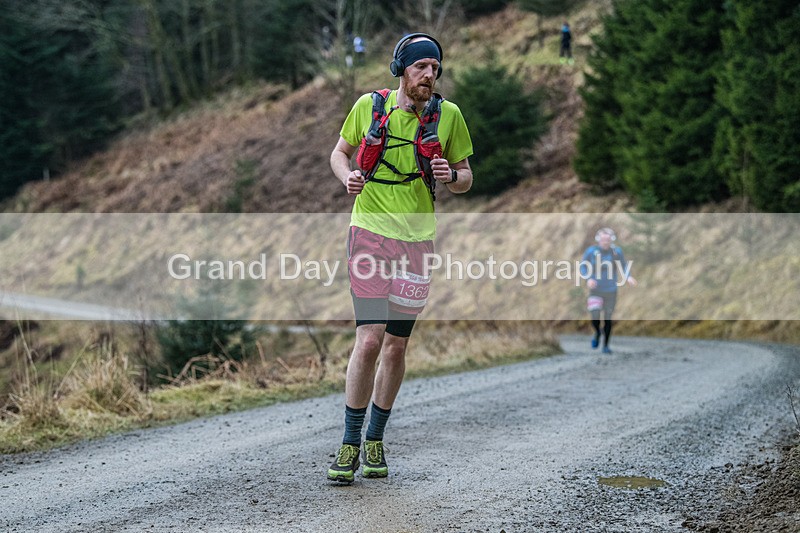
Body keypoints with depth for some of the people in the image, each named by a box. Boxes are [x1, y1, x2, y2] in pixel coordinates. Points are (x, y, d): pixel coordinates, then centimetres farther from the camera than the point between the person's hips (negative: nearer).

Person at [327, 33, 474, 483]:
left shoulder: (448, 115, 0)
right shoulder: (369, 106, -1)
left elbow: (467, 178, 9)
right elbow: (340, 152, 14)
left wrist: (451, 176, -14)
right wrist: (348, 176, -8)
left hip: (417, 239, 2)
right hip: (371, 231, -2)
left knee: (397, 346, 7)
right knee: (370, 339, -13)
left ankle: (375, 440, 24)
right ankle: (350, 445, -1)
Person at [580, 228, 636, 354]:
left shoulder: (617, 251, -5)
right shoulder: (591, 251, -8)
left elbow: (623, 266, 7)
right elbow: (583, 266, 0)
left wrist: (628, 277, -11)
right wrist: (588, 278, -16)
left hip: (611, 291, 1)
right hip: (596, 290, -1)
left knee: (608, 319, 7)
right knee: (595, 318, -13)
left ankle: (606, 345, 23)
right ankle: (597, 333, 22)